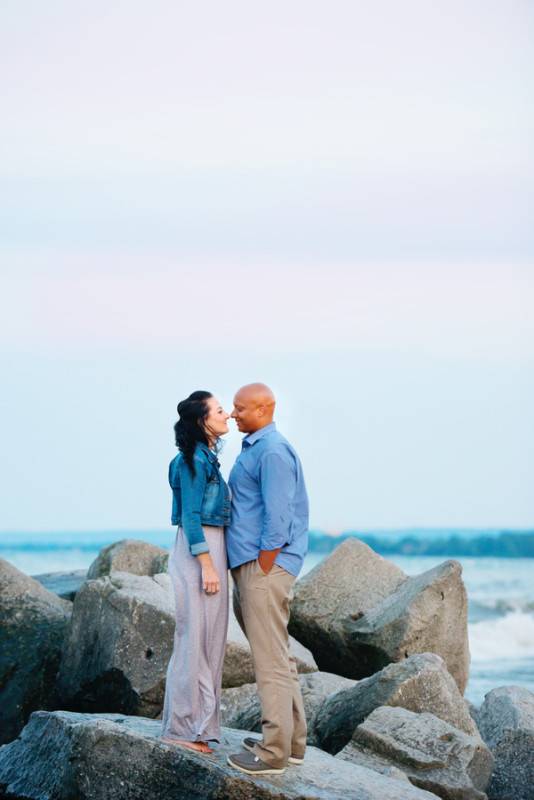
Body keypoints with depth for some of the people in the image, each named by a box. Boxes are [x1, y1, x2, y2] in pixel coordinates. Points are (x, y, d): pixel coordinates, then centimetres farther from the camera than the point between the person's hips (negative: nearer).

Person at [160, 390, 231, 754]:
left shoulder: (207, 458, 15)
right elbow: (190, 516, -17)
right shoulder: (193, 460, -13)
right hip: (198, 550, -10)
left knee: (208, 638, 12)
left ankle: (196, 725, 18)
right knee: (195, 637, -6)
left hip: (212, 549, 10)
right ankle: (183, 727, -2)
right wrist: (207, 565, -20)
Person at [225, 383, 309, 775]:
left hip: (265, 565, -11)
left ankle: (275, 751, -8)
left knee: (271, 657, -9)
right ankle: (293, 739, 21)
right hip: (252, 564, 11)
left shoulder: (272, 451, -14)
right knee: (278, 654, 14)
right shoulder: (255, 447, 17)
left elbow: (277, 515, -19)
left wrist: (263, 570, -18)